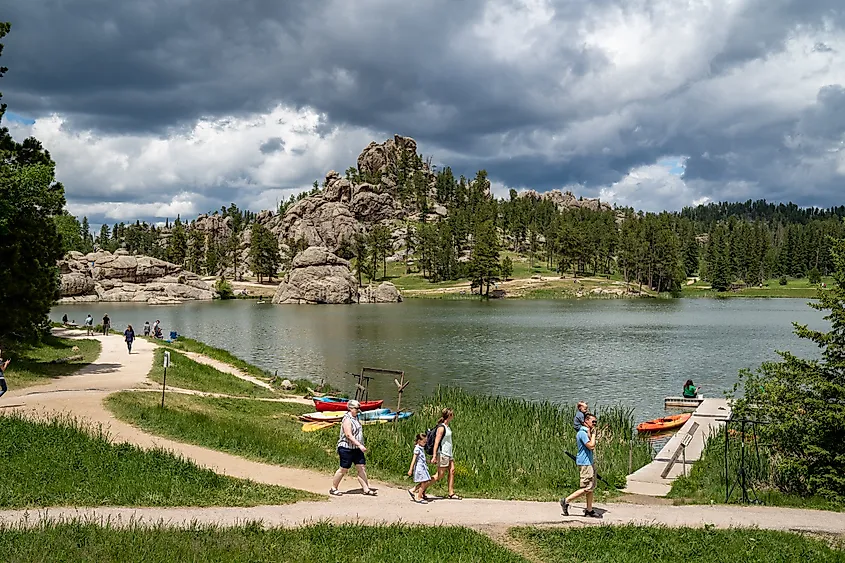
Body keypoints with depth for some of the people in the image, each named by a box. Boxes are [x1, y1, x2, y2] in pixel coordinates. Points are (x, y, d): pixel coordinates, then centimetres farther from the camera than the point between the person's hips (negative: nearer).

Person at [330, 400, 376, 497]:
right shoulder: (347, 419, -17)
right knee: (343, 469, 1)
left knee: (362, 467, 2)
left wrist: (360, 446, 22)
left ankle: (366, 489, 4)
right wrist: (360, 445, -29)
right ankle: (333, 488, 15)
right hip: (347, 449, -8)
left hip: (356, 449, 8)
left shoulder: (355, 418, 12)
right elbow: (349, 435, -25)